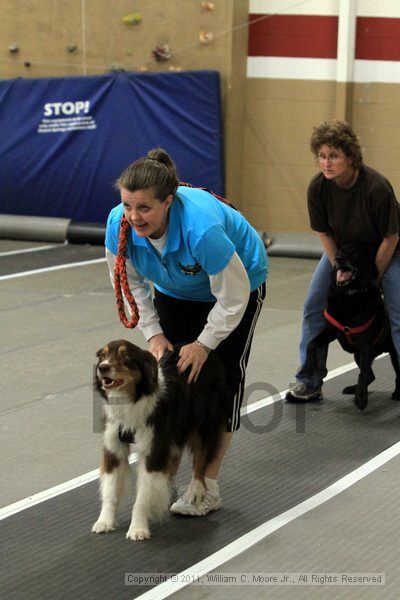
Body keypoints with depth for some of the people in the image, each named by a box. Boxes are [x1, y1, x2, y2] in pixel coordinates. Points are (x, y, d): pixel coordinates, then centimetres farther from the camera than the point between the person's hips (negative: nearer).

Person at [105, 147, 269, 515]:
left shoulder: (201, 229, -44)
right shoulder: (119, 224, -28)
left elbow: (233, 297, -30)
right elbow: (130, 282, -8)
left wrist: (204, 343, -20)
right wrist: (154, 334, -12)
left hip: (239, 283, -5)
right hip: (177, 290, 5)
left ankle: (208, 487, -3)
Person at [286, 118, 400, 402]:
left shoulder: (377, 187, -35)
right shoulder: (318, 187, -23)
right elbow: (324, 233, -8)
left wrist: (374, 278, -13)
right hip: (342, 248, 4)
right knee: (313, 307, -3)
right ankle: (310, 383, 8)